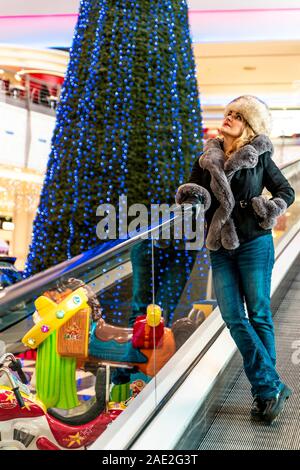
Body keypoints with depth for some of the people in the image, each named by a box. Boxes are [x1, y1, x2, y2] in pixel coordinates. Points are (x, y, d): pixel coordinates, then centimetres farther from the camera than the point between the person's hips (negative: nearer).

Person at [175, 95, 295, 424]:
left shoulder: (259, 157, 0)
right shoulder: (207, 159, 7)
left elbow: (286, 192, 9)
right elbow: (190, 193, 5)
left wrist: (270, 209, -11)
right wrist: (191, 194, -19)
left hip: (254, 244, -3)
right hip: (220, 249, 3)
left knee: (258, 316, 0)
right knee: (233, 317, -4)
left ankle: (265, 390, 10)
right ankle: (271, 388, 2)